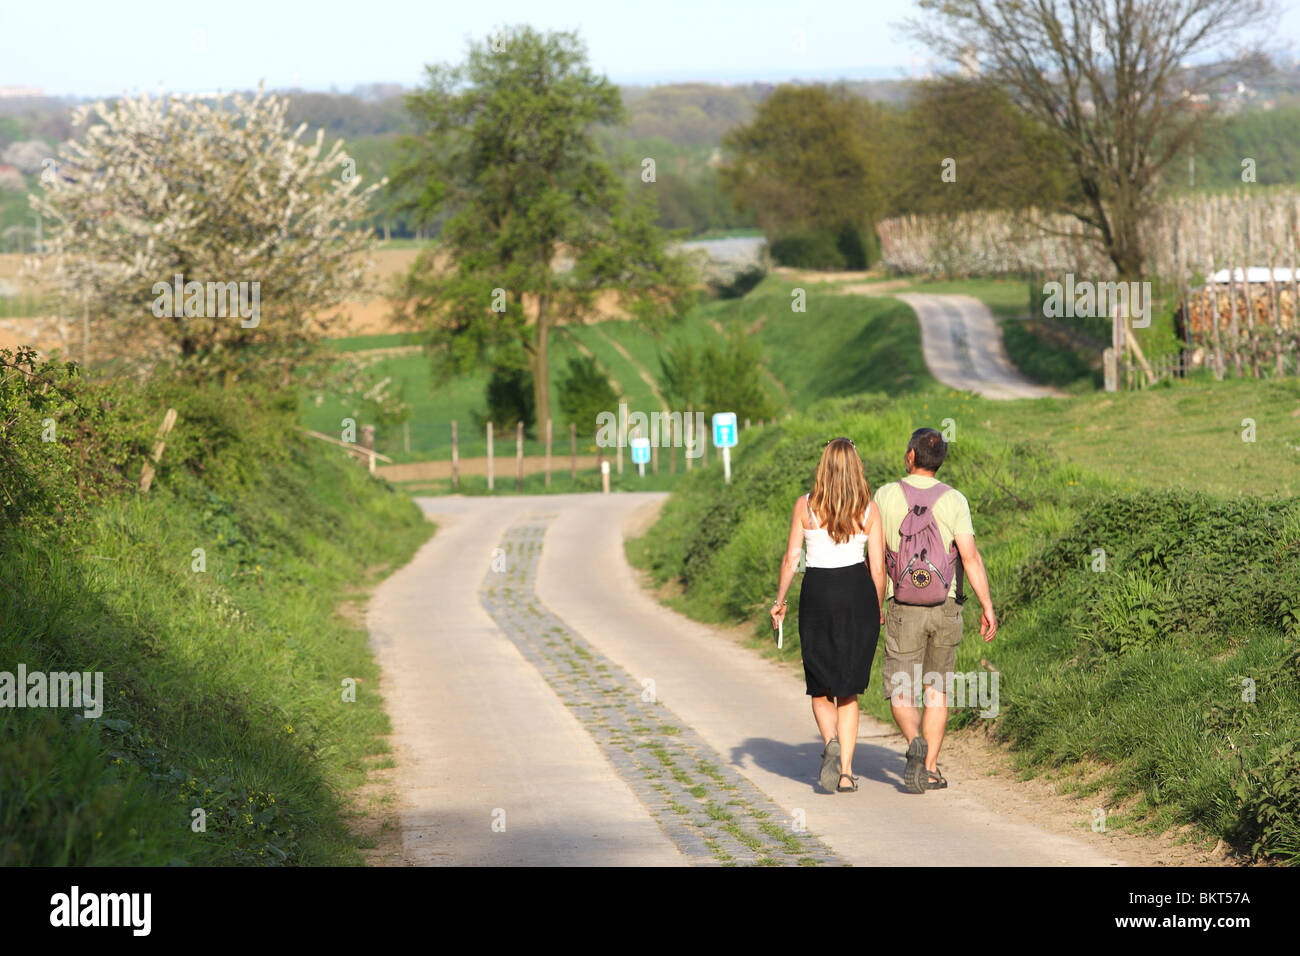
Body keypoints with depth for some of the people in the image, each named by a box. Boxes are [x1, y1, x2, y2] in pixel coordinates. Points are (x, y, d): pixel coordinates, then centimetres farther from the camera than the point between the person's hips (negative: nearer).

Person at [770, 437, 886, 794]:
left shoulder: (805, 505, -2)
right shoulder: (868, 510, -1)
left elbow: (791, 558, -2)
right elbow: (878, 568, -1)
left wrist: (780, 601, 9)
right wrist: (878, 610, 13)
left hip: (817, 591, -1)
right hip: (858, 592, 1)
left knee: (820, 686, 12)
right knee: (848, 689, 10)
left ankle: (831, 743, -16)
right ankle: (846, 771, 3)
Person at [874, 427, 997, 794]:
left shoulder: (886, 496, -4)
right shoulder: (954, 500, -5)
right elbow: (970, 556, -12)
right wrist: (988, 607, -8)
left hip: (904, 611, -1)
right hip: (945, 611, 1)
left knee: (901, 694, 5)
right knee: (937, 690, 15)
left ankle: (916, 743, -24)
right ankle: (930, 769, 13)